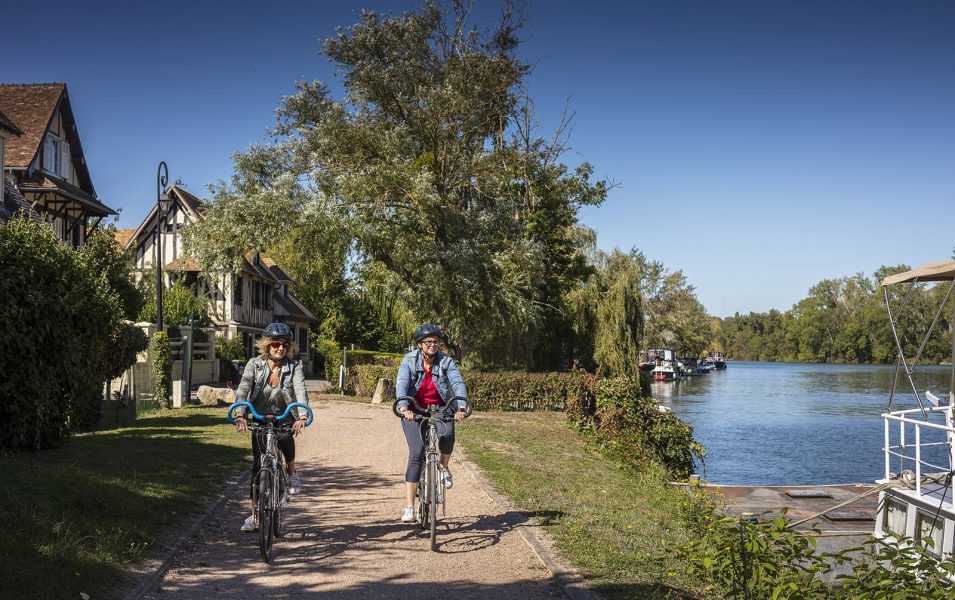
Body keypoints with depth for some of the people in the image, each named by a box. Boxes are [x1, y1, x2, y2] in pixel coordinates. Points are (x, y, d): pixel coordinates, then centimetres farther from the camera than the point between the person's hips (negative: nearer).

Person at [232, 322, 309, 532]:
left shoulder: (294, 367, -11)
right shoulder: (254, 364, -10)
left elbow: (300, 391, -26)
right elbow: (243, 390, -21)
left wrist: (303, 415, -44)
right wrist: (240, 414, -40)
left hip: (284, 419, -1)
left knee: (285, 437, -35)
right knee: (258, 465, -3)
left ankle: (292, 472, -4)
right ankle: (254, 516, 7)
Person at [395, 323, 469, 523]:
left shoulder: (446, 361, -8)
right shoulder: (409, 360, -9)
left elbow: (458, 383, -20)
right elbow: (401, 384, -24)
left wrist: (461, 407, -39)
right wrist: (403, 407, -42)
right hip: (414, 412, -1)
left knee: (448, 435, -32)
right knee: (416, 453, -16)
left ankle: (443, 468, 2)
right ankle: (409, 508, -11)